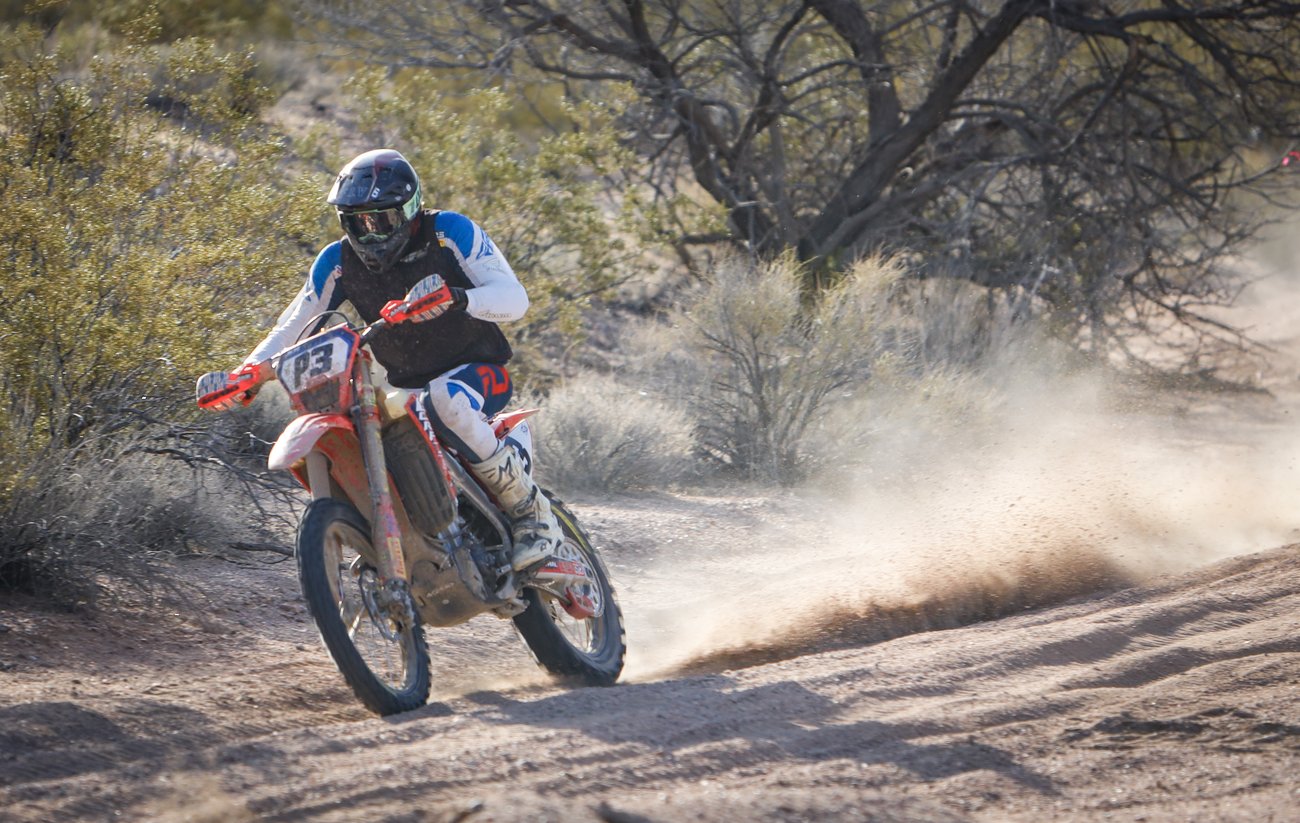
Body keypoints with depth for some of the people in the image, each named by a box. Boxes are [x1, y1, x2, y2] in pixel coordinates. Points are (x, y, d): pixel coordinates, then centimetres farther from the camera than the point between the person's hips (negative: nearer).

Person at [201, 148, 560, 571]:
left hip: (479, 371, -5)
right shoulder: (338, 262, 1)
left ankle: (532, 512, -27)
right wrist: (251, 373, -18)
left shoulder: (450, 233, -11)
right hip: (404, 387, 6)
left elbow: (514, 297, -19)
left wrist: (458, 299, -41)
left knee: (444, 402, -40)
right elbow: (294, 326, 2)